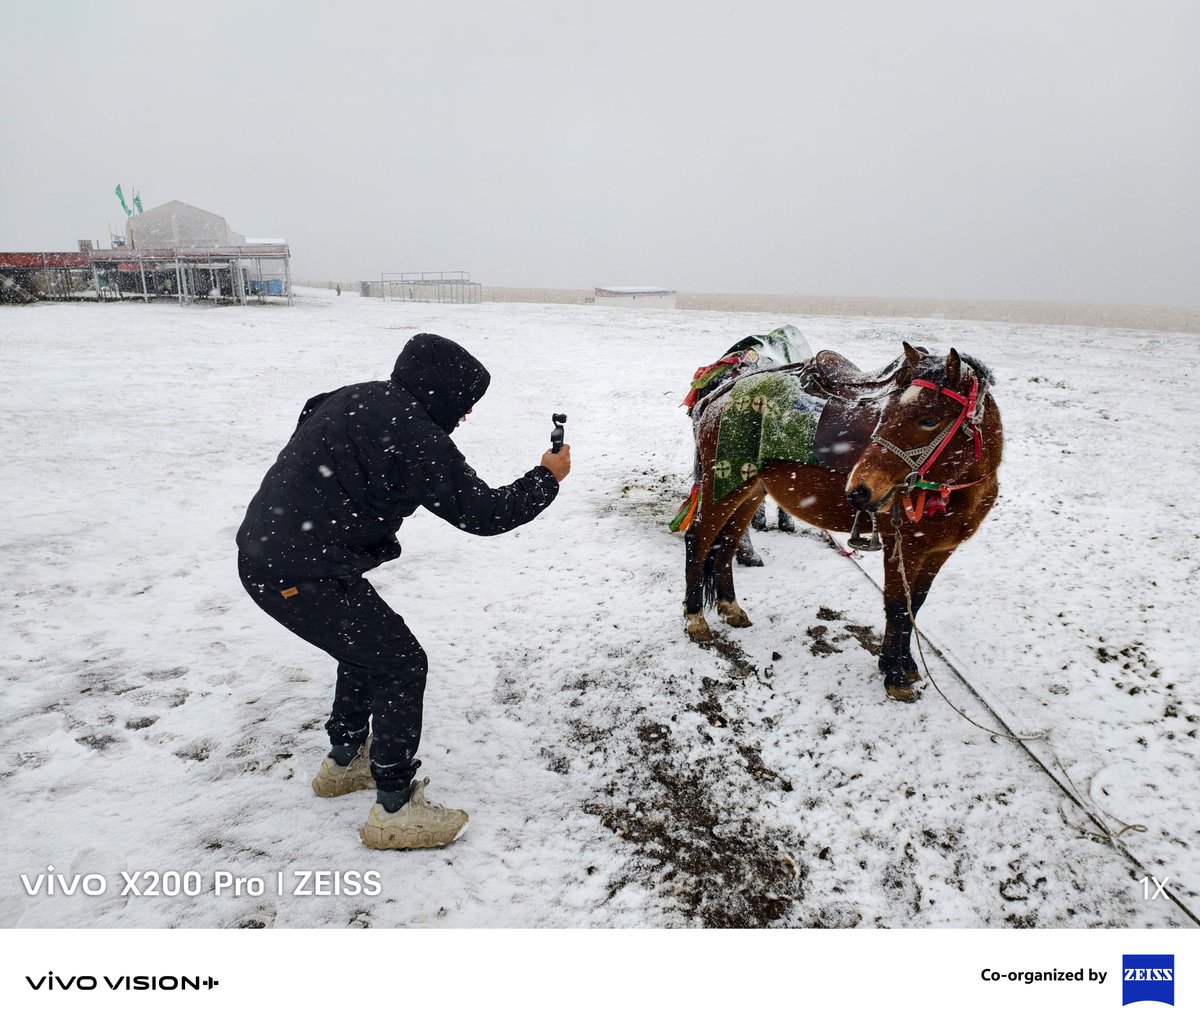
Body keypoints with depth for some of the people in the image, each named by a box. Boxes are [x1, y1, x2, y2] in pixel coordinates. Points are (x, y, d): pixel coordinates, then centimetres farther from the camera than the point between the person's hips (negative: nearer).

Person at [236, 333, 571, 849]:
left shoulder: (358, 397, 10)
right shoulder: (412, 434, -19)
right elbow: (482, 512, -15)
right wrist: (546, 478, 0)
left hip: (263, 556, 10)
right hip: (304, 575, -10)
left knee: (368, 644, 25)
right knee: (401, 664, 0)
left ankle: (344, 760, 40)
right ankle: (395, 809, 9)